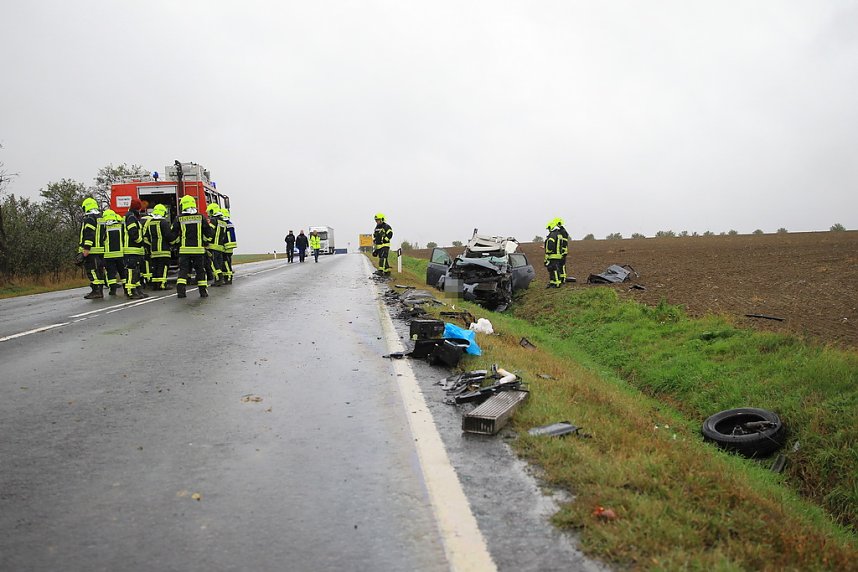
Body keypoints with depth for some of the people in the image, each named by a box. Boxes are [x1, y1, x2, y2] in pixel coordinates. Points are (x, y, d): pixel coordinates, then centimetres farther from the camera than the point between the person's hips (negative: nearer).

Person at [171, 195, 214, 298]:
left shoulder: (179, 219, 0)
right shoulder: (201, 218, 0)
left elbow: (173, 234, 3)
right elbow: (209, 233, 2)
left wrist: (177, 241, 22)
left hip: (184, 249, 0)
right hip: (199, 249, 0)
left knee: (183, 270, 5)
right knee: (200, 270, 10)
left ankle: (181, 290, -6)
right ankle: (203, 291, 12)